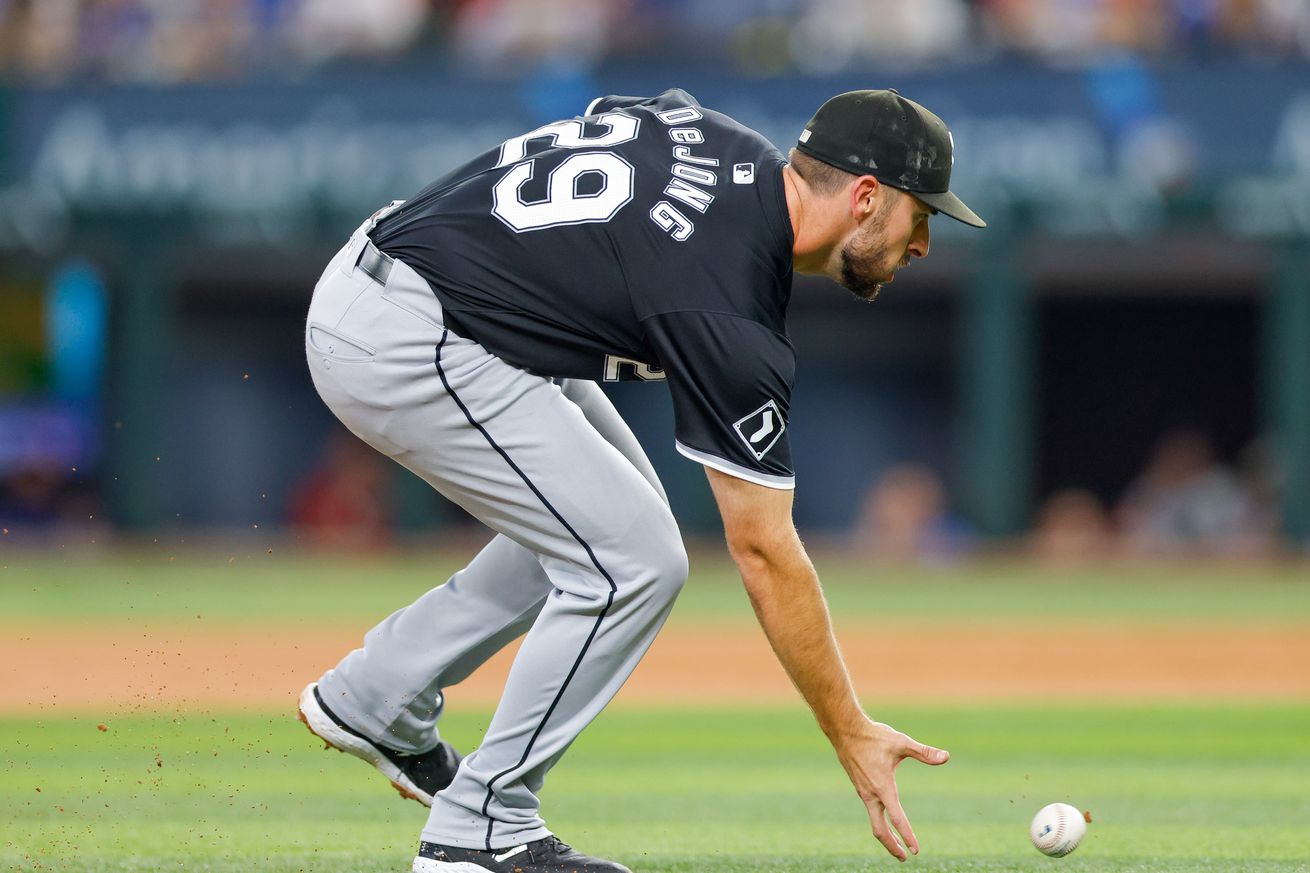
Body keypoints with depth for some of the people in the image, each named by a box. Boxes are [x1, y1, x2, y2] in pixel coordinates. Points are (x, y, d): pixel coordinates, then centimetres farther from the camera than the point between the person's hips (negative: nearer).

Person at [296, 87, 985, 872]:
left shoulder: (729, 142, 5)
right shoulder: (735, 321, -18)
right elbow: (764, 551, -14)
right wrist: (852, 736, -8)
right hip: (402, 349, -10)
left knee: (595, 513, 18)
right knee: (633, 561, -9)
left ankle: (375, 697, 24)